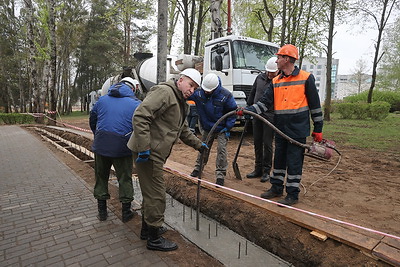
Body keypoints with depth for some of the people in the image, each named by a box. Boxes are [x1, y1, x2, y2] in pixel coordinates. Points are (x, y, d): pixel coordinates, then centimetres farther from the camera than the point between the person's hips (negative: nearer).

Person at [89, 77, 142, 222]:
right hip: (123, 148, -3)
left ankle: (102, 211, 29)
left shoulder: (102, 99, 11)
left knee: (101, 177, 18)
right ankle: (126, 212, 22)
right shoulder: (136, 104, -1)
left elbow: (92, 120, 18)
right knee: (125, 179, 11)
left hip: (101, 145, 3)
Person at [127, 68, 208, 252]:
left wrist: (198, 145, 30)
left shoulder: (181, 104, 19)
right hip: (148, 152, -11)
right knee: (156, 195, -1)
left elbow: (183, 130, 30)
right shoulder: (164, 92, -15)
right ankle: (154, 239, 17)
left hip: (156, 153, 11)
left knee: (151, 192, 22)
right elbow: (140, 116, -25)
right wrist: (144, 148, -28)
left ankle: (147, 228, 41)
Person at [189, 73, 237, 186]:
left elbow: (233, 111, -9)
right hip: (206, 128, 3)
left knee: (221, 149, -8)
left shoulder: (225, 95, -21)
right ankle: (198, 168, 36)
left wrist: (228, 127, -11)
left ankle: (220, 175, 3)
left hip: (221, 129, -3)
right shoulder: (198, 92, -15)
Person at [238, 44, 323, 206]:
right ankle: (276, 188, 31)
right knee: (279, 160, 15)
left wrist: (318, 129, -1)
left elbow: (315, 105, -2)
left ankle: (293, 194, 16)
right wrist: (246, 110, -10)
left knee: (294, 162, 1)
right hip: (280, 129, 6)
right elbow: (265, 103, 4)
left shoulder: (306, 78, -4)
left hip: (298, 130, -5)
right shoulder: (275, 81, 10)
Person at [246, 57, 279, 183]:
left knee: (267, 144, -1)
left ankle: (266, 171, 13)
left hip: (270, 116, -5)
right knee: (257, 143, 10)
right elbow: (252, 93, 19)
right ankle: (258, 169, 22)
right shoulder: (260, 77, 9)